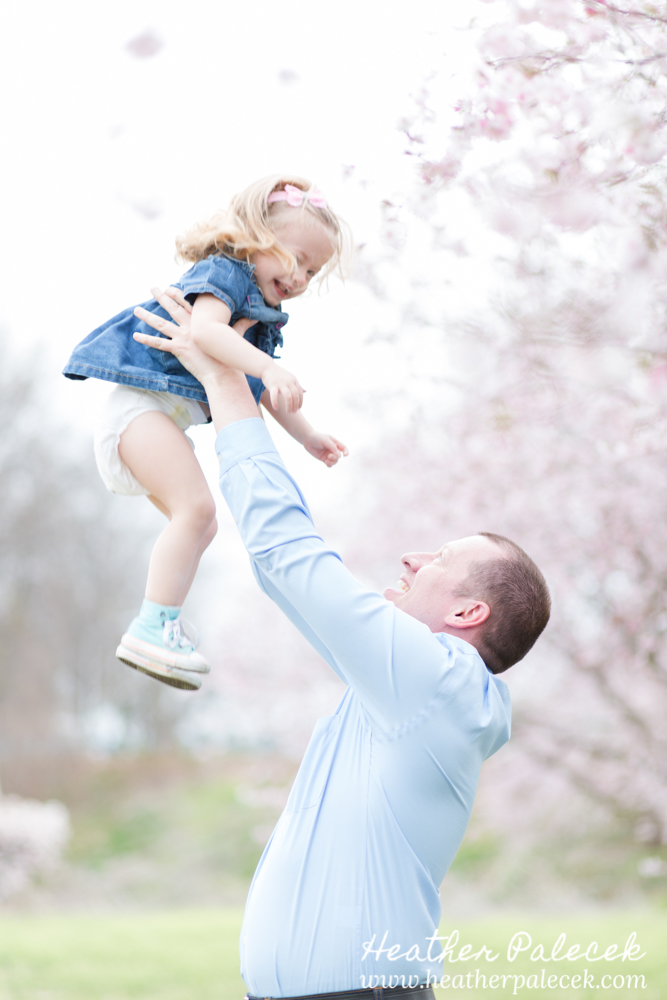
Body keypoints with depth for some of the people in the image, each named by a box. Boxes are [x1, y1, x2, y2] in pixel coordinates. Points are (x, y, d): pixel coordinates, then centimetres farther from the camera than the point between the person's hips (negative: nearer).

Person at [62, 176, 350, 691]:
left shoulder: (263, 317, 20)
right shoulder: (223, 273, -11)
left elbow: (267, 394, 32)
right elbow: (204, 329, -33)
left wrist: (309, 438, 28)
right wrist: (267, 367, -44)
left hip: (175, 418, 11)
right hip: (145, 403, -11)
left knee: (199, 524, 15)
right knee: (196, 508, -24)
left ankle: (162, 626, 22)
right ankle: (152, 628, -27)